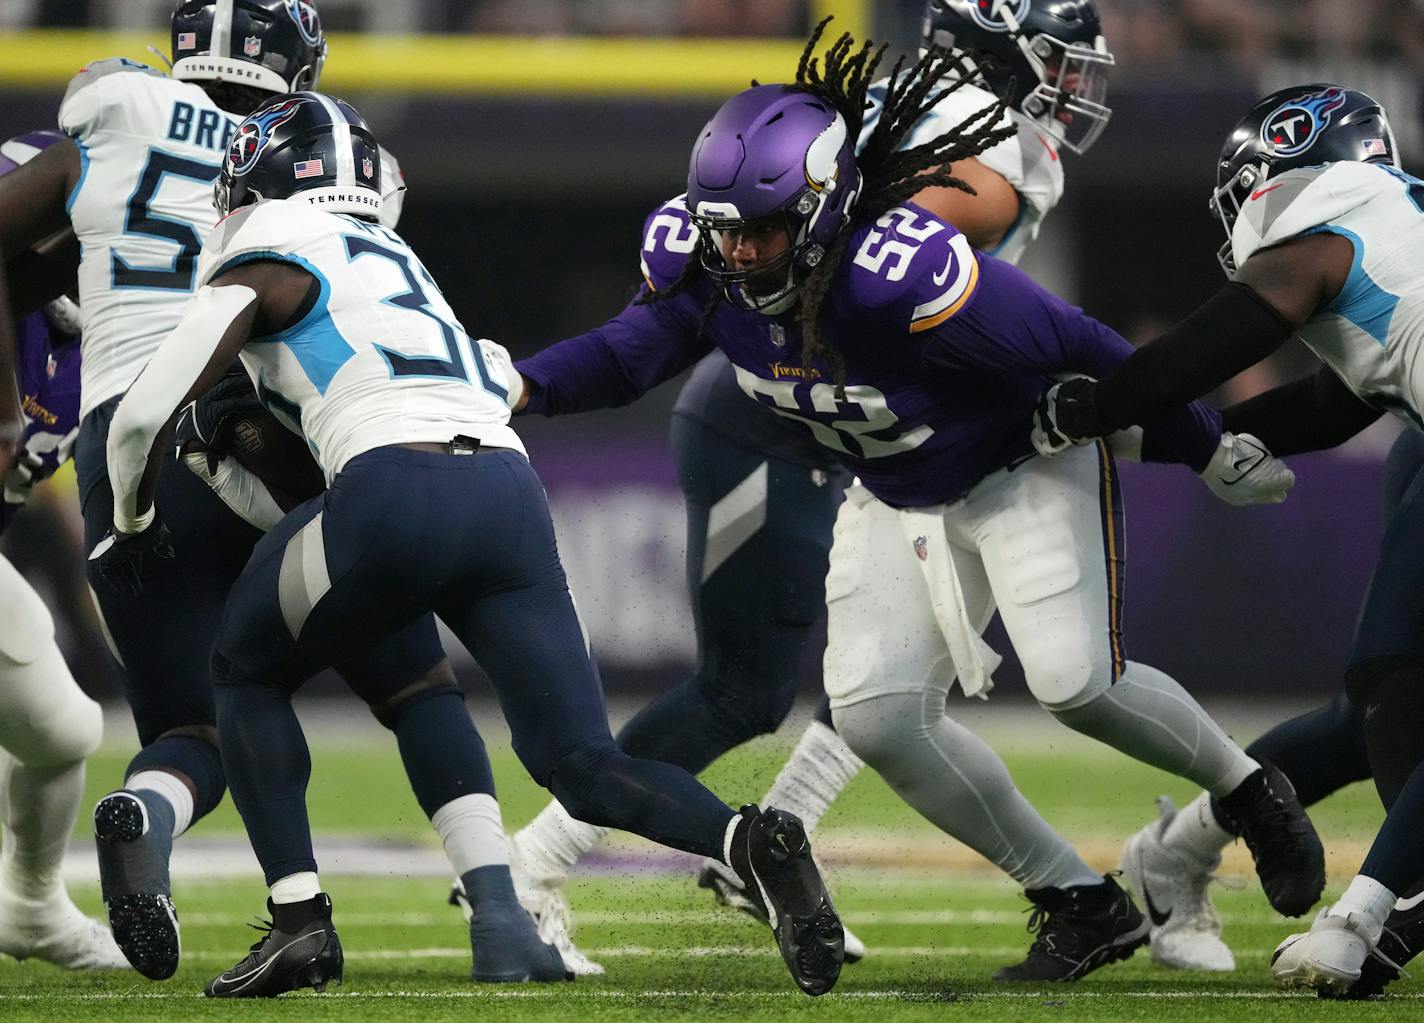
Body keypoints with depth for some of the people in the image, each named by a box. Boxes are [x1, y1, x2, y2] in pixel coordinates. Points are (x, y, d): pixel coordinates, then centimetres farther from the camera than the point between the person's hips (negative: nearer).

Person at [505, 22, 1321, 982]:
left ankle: (1249, 792, 12)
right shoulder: (703, 260, -19)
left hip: (1025, 462, -7)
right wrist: (522, 389, -20)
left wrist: (1211, 451, -19)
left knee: (1077, 680, -20)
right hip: (898, 497, 7)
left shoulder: (897, 272, -39)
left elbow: (1076, 349, -29)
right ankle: (1084, 906, 5)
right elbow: (635, 351, 0)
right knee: (879, 714, -8)